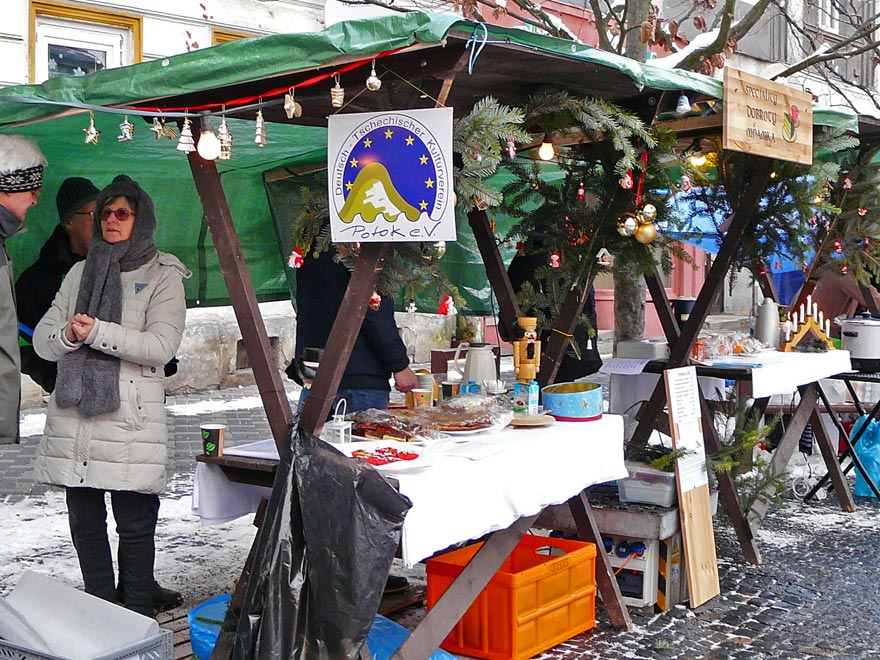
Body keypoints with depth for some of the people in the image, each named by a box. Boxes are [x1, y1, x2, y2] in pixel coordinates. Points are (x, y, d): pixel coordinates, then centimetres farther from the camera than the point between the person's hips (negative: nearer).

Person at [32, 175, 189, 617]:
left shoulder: (163, 276, 3)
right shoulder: (81, 272, 18)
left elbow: (162, 345, -11)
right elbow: (42, 340, 12)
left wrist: (97, 331, -19)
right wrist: (67, 335, -11)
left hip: (130, 420, -5)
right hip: (72, 419, 5)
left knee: (135, 526, -1)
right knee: (83, 522, 11)